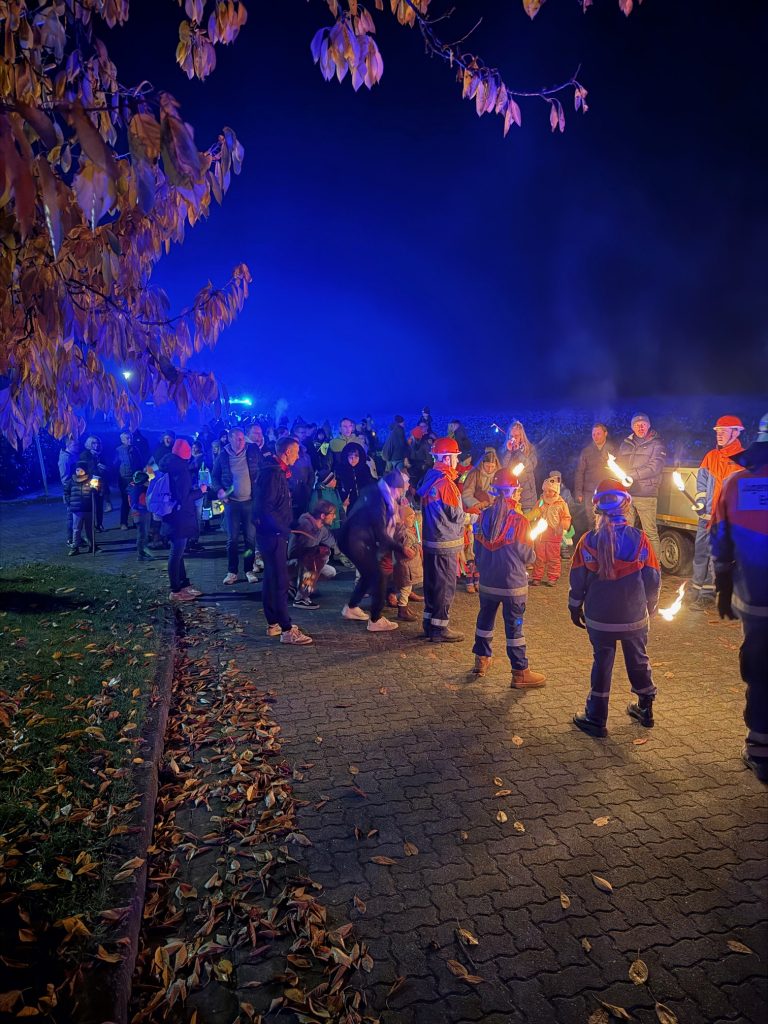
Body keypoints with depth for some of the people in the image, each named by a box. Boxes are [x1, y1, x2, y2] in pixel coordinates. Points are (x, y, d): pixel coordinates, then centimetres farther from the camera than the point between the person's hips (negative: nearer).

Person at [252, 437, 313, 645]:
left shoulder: (278, 471, 14)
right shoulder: (272, 473, -18)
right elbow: (265, 507, -23)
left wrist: (284, 528, 9)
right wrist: (284, 528, -17)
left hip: (274, 533, 10)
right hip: (272, 534, -10)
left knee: (272, 578, 15)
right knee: (280, 581, -8)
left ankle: (274, 623, 25)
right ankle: (287, 630, -4)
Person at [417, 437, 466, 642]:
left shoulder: (429, 477, 9)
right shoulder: (445, 483, -20)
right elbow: (455, 514, -17)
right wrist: (471, 515, 5)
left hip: (430, 540, 9)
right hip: (445, 543, -9)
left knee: (432, 582, 16)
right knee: (445, 585, 0)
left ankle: (429, 623, 26)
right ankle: (439, 629, 7)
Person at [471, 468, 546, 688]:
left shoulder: (483, 516, -3)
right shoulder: (519, 520, -17)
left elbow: (477, 550, 6)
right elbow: (526, 555, -11)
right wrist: (532, 555, 12)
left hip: (487, 581, 5)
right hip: (513, 584, -5)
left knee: (485, 620, 20)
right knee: (514, 627, 3)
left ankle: (481, 661, 34)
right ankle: (520, 673, 12)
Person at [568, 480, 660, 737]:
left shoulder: (589, 541, -11)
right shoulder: (639, 539, -10)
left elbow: (578, 580, -5)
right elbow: (653, 579, -2)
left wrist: (575, 608, 9)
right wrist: (650, 606, 15)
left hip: (599, 618, -1)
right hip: (635, 617, 1)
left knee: (602, 662, 10)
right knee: (638, 660, 19)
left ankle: (596, 719, 16)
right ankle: (645, 709, 35)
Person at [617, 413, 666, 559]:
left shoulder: (656, 444, 2)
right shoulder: (626, 443, 17)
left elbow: (654, 468, -9)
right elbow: (619, 465, 20)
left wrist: (630, 475, -14)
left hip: (646, 495, -5)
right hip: (626, 494, 5)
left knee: (650, 533, -6)